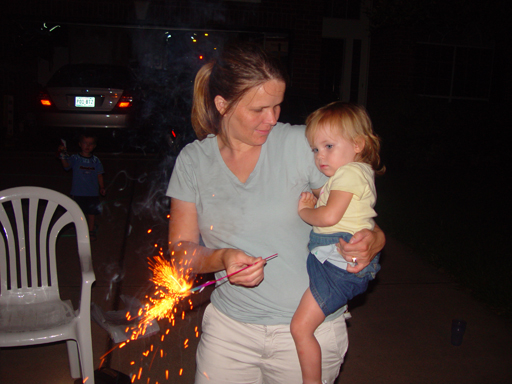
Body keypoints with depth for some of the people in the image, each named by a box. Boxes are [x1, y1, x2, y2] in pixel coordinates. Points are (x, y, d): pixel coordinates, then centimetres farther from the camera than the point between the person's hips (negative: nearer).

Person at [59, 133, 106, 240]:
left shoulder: (96, 161, 4)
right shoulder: (75, 158, -4)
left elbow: (99, 175, 8)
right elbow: (66, 165, -21)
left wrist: (102, 187, 2)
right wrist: (63, 155, -36)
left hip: (93, 192, 2)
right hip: (78, 192, -2)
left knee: (91, 212, 11)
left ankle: (91, 231, 26)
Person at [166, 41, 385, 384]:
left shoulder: (301, 144, -10)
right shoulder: (193, 160, -1)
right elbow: (181, 249, 0)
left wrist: (373, 240, -26)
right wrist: (222, 259, -20)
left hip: (308, 330, -2)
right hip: (229, 326, 2)